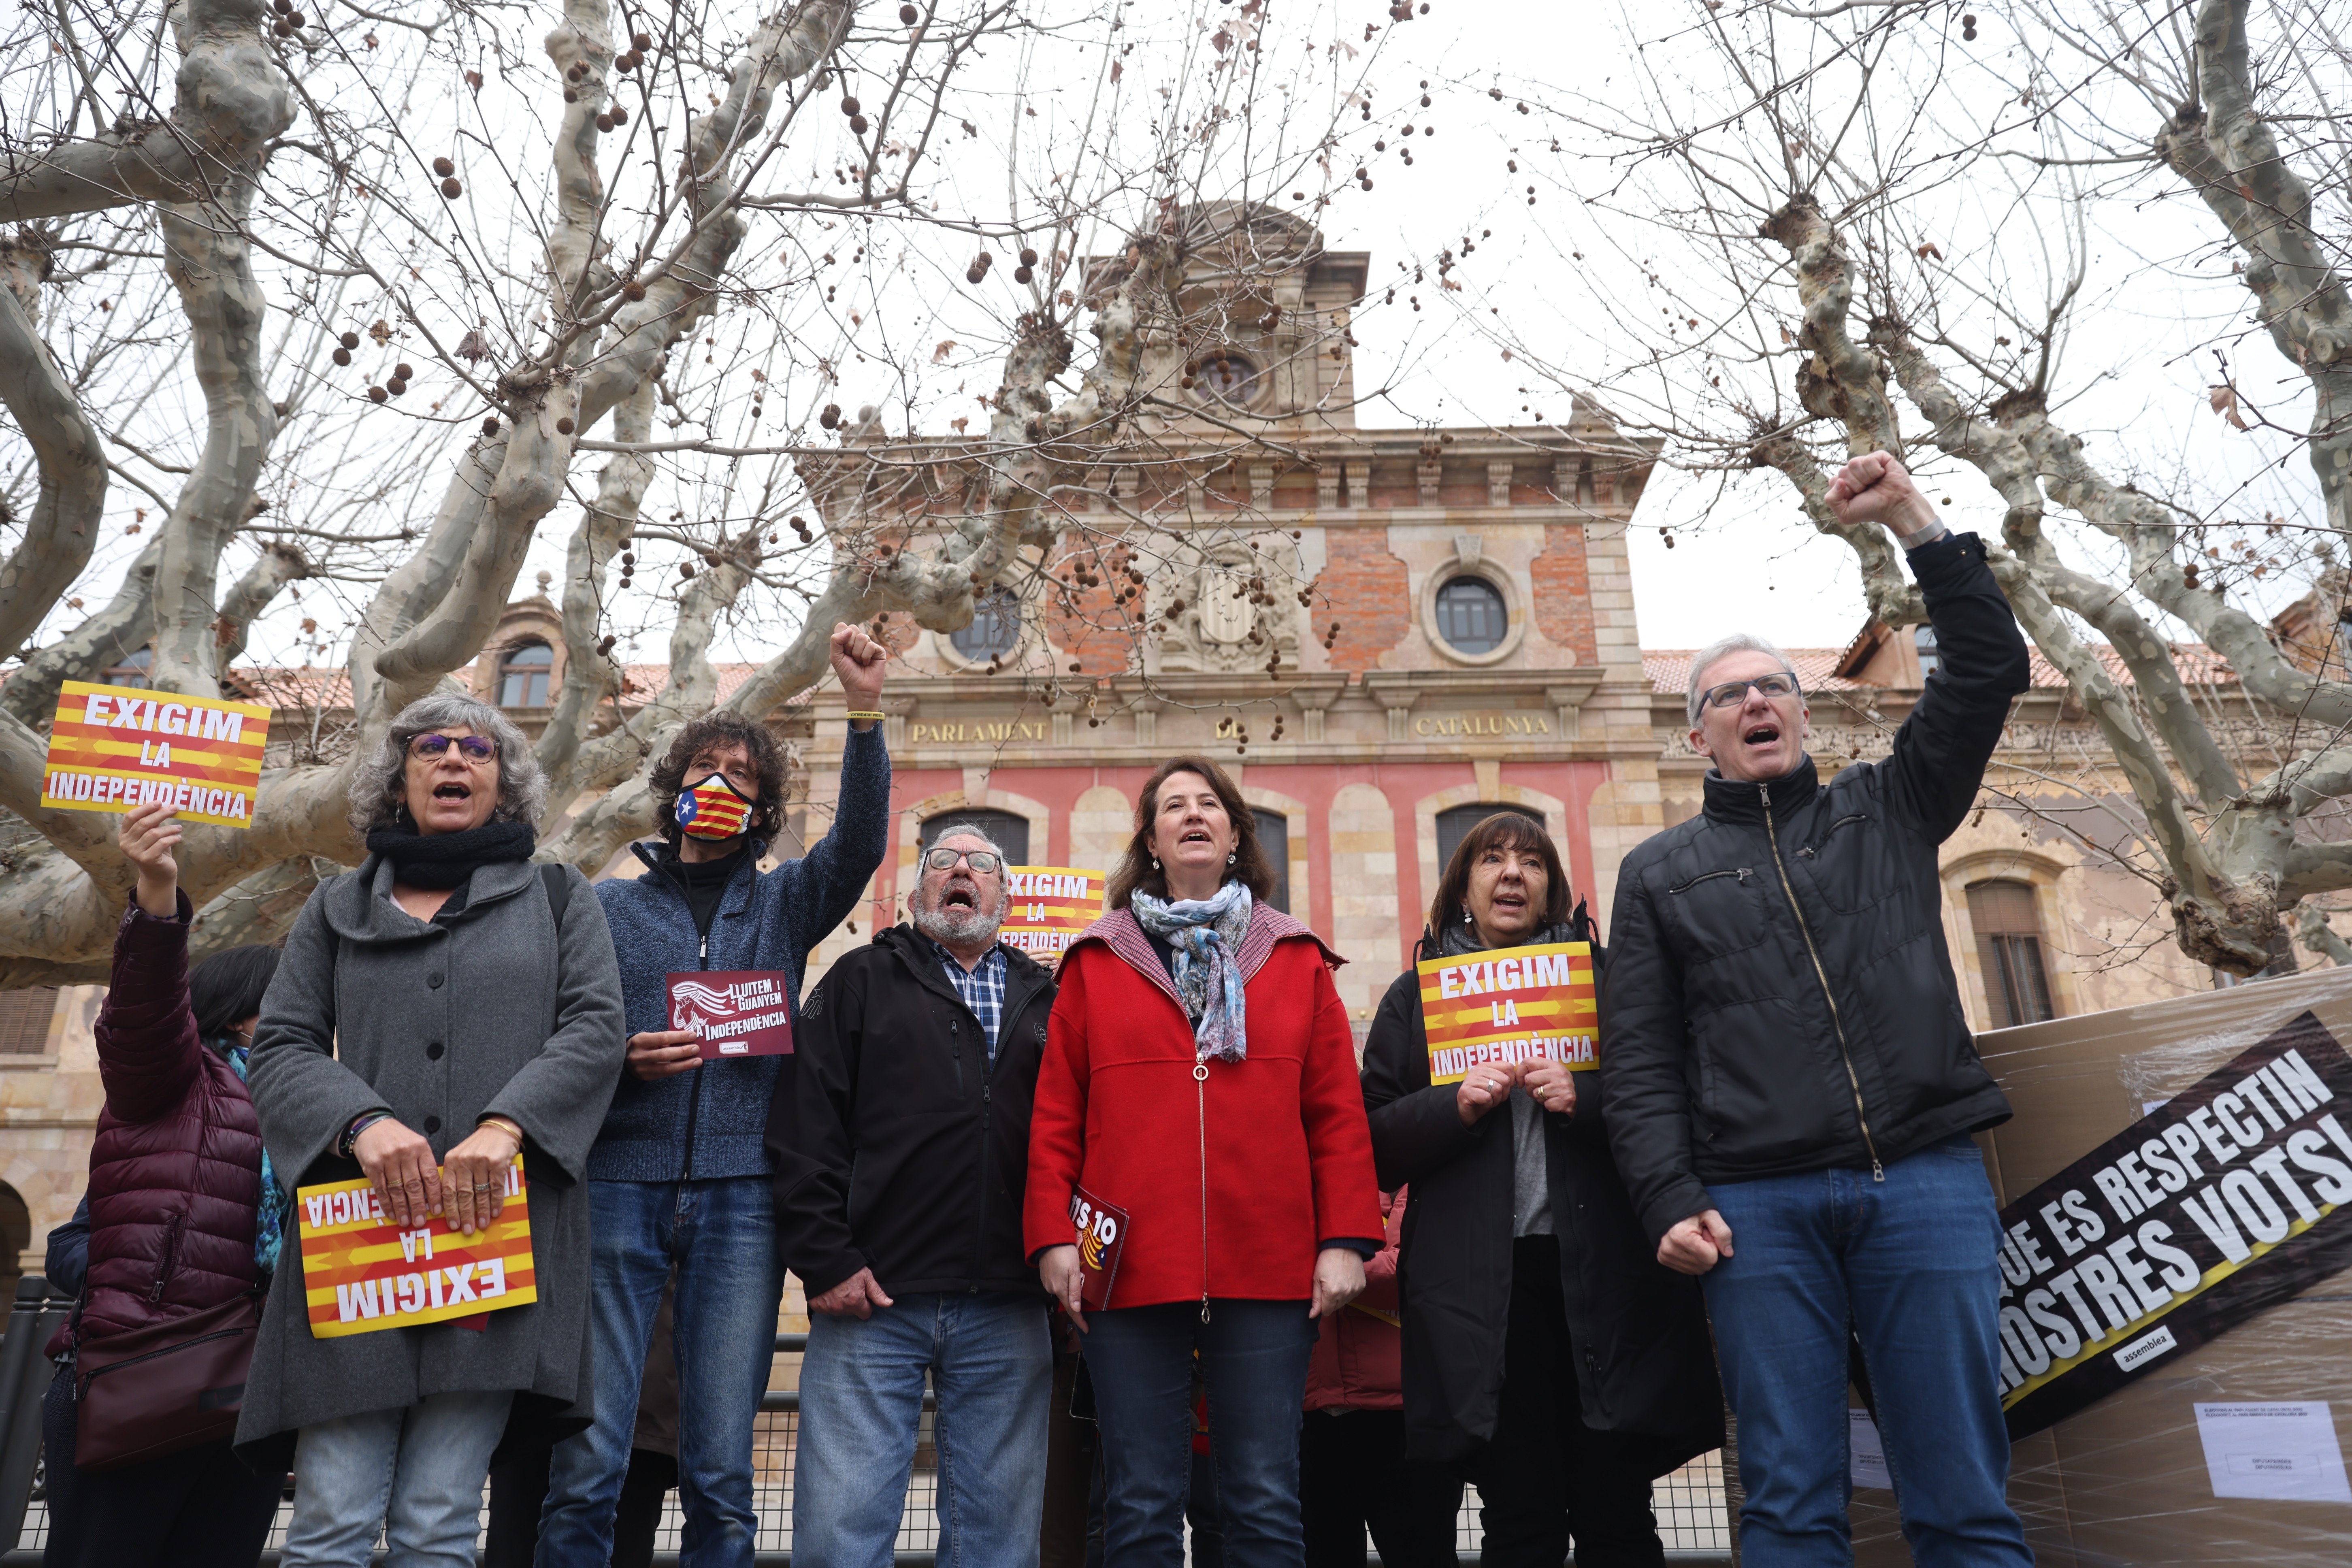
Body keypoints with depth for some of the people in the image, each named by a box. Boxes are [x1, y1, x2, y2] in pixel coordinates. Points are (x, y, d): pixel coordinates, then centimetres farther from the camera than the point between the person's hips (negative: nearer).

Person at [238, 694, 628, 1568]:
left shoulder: (558, 898, 15)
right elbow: (281, 1048, 10)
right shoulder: (339, 910, 19)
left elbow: (594, 1028, 3)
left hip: (500, 1224, -1)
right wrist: (363, 1122, -11)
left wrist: (506, 1124, -14)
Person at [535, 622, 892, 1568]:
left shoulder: (784, 904, 15)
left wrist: (865, 712, -15)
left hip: (742, 1195, 1)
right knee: (587, 1466, -3)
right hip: (620, 1183, 0)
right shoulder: (606, 906, 14)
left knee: (722, 1474, 3)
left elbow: (859, 844, -3)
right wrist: (620, 1061, -11)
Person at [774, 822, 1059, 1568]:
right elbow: (803, 1125, 0)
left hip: (1009, 1311, 2)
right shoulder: (862, 982, 9)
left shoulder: (1045, 999, 16)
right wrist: (825, 1260, -8)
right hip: (870, 1297, -2)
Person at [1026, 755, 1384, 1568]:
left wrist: (1346, 1239, -1)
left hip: (1269, 1276, 0)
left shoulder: (1297, 961, 11)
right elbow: (1055, 1115, 6)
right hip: (1131, 1274, 0)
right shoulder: (1096, 962, 10)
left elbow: (1339, 1113, 7)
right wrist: (1053, 1236, -3)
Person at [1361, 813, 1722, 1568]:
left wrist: (1587, 1100, -11)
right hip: (1480, 1284, 0)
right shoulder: (1416, 994, 14)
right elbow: (1377, 1142, 8)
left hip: (1602, 1272, 1)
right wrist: (1455, 1107, -10)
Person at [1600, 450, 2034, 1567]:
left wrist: (1917, 525, 0)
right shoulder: (1660, 873, 14)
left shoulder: (1886, 810, 17)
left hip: (1928, 1182, 1)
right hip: (1759, 1205, 0)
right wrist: (1670, 1201, -6)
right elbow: (1639, 1060, 6)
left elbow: (1990, 671, 7)